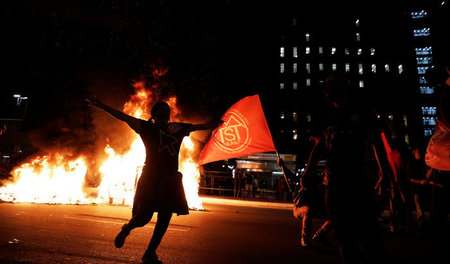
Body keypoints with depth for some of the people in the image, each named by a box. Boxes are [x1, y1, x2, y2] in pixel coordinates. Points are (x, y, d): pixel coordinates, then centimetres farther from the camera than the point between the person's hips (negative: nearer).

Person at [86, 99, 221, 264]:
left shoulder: (177, 129, 14)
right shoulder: (148, 128, 3)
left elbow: (199, 127, 23)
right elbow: (124, 117, -5)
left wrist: (217, 124, 29)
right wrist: (102, 106, -14)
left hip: (171, 179, 5)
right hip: (151, 177, -4)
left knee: (164, 219, 6)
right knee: (144, 217, -7)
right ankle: (126, 229, 30)